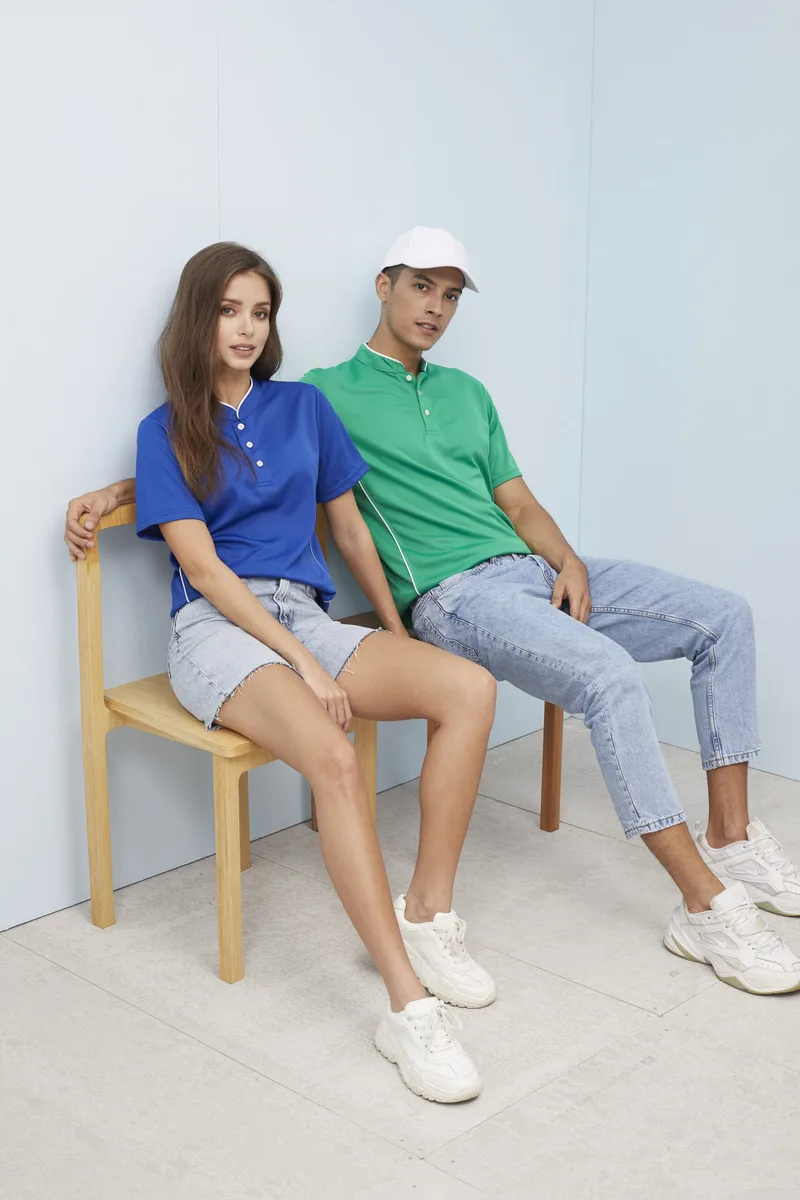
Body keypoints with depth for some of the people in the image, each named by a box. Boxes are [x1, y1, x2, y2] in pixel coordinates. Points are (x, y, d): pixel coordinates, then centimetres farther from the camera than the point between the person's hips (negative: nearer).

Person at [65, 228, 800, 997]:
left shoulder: (467, 393, 24)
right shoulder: (328, 394, 5)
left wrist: (570, 561, 2)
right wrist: (113, 490, -7)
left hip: (533, 572, 8)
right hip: (455, 597, -7)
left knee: (724, 617, -5)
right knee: (609, 674, -33)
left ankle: (731, 840, 1)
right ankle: (708, 908, -26)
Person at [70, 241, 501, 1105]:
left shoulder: (304, 407, 17)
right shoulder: (166, 432, 6)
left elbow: (349, 529, 23)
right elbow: (202, 565, -5)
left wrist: (397, 636, 21)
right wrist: (302, 662, -15)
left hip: (306, 614, 5)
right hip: (216, 629, -4)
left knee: (469, 687, -23)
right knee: (333, 756, -35)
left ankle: (428, 912, -14)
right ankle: (408, 1007, -33)